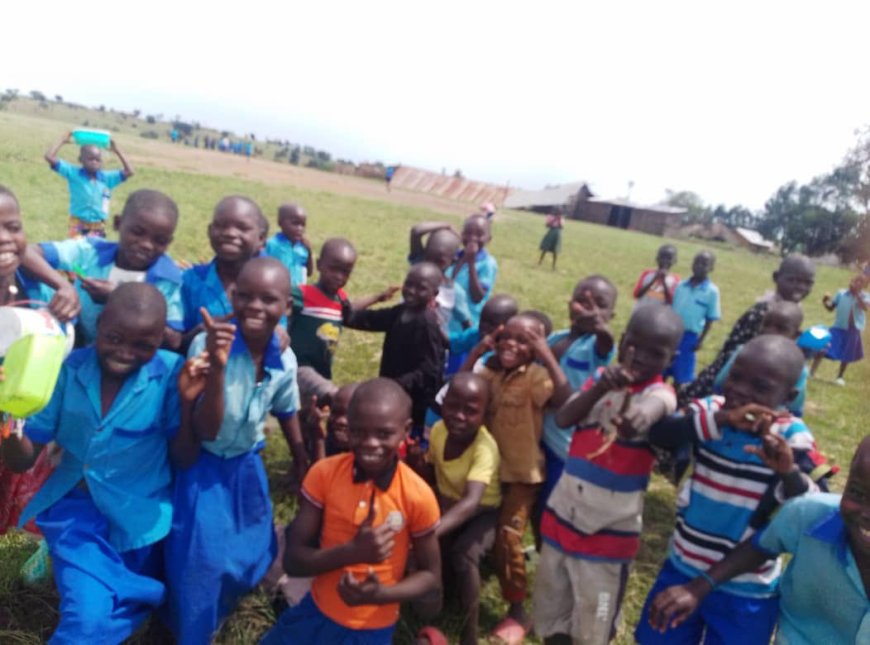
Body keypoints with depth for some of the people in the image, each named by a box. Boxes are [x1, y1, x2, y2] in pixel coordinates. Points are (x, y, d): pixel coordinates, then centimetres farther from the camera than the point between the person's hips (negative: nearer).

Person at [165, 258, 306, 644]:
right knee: (200, 562, 1)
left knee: (254, 553, 20)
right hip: (203, 470, -5)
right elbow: (206, 432, -31)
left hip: (246, 468, 5)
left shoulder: (285, 360, -14)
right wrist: (218, 366, -45)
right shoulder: (208, 344, -29)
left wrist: (301, 459, 19)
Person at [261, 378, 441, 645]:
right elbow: (292, 560, -13)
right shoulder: (323, 474, -15)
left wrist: (381, 594, -25)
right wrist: (352, 552, -29)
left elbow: (431, 576, -7)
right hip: (317, 611, 2)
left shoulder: (418, 496, -20)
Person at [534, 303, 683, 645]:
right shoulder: (602, 378, 3)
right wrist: (600, 388, -26)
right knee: (551, 615, 22)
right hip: (563, 516, 5)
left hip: (609, 533, -4)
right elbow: (562, 419, -11)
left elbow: (651, 409, -38)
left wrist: (639, 417, -61)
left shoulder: (660, 393, -12)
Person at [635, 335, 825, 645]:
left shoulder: (791, 438, -15)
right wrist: (719, 419, -36)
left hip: (745, 589, -2)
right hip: (683, 566, 3)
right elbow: (658, 434, -26)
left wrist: (790, 473, -42)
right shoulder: (712, 410, -10)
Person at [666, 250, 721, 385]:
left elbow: (710, 319, -6)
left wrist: (701, 340, -7)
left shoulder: (712, 291, -9)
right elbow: (670, 308, 8)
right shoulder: (681, 285, 1)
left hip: (689, 335, -3)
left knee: (681, 372, 9)